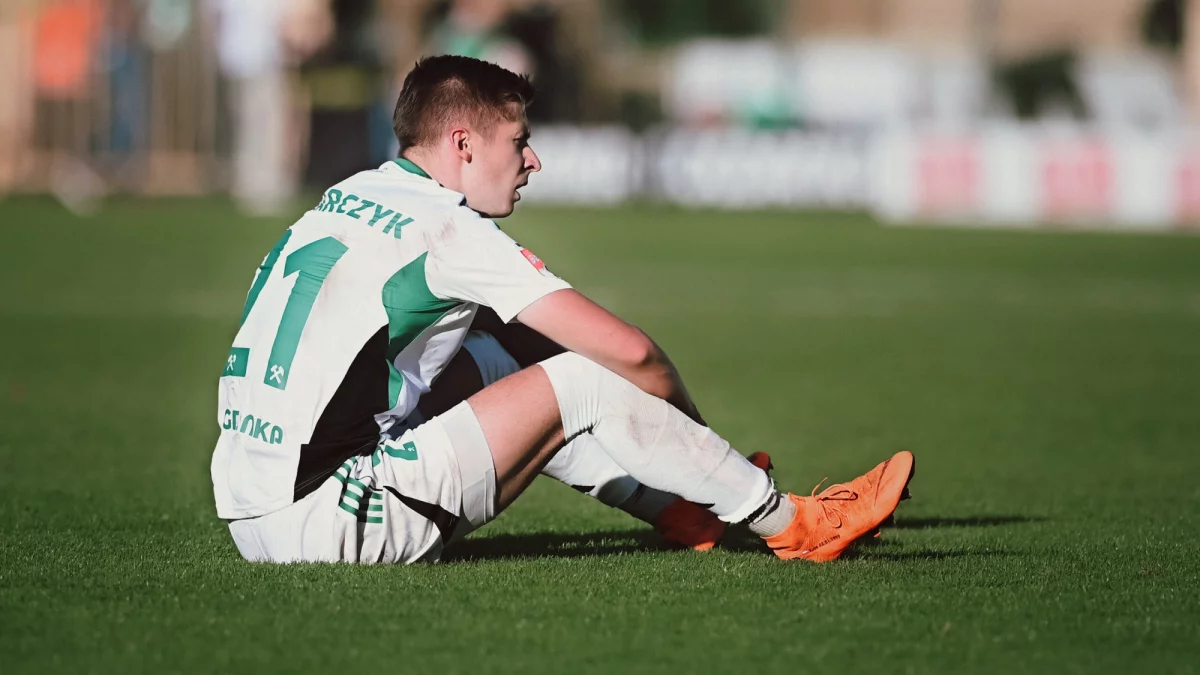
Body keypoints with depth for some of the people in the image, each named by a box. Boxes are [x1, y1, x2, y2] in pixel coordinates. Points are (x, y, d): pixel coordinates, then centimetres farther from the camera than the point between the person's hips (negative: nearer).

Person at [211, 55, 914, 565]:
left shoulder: (348, 199, 16)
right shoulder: (446, 228, -9)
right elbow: (630, 351, -11)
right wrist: (692, 425, 12)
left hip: (248, 515, 9)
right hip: (326, 522, -9)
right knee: (582, 382, -2)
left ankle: (679, 505, 30)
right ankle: (789, 524, 11)